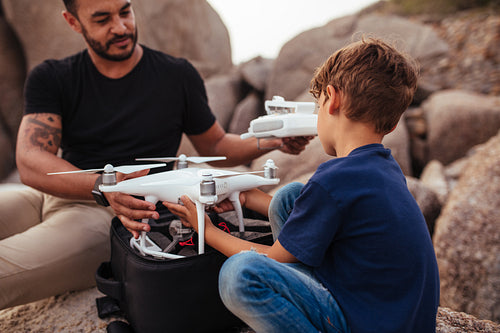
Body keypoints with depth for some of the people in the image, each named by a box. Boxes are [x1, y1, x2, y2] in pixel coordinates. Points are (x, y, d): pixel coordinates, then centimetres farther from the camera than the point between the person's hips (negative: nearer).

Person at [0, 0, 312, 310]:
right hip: (50, 195, 5)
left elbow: (215, 146, 15)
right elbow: (29, 161, -9)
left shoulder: (177, 76, 5)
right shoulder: (50, 79, 7)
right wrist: (102, 187, -29)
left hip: (115, 214, -4)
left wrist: (272, 140, -3)